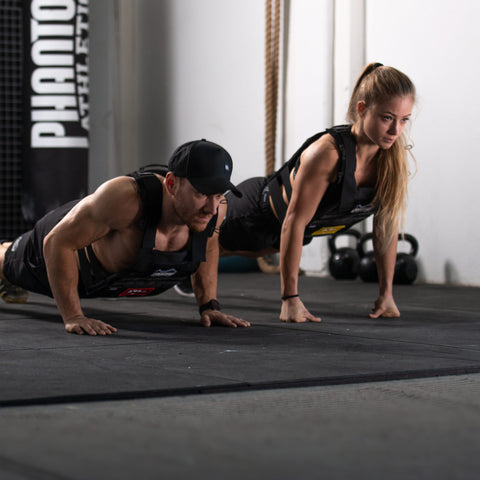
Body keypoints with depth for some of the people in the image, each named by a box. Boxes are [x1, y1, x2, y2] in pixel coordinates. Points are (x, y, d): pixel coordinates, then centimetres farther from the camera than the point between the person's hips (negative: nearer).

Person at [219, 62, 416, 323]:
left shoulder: (394, 154, -23)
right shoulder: (328, 152, -41)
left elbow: (386, 224, -11)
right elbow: (294, 222, -35)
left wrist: (386, 294, -9)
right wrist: (290, 298, -34)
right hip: (257, 212, -6)